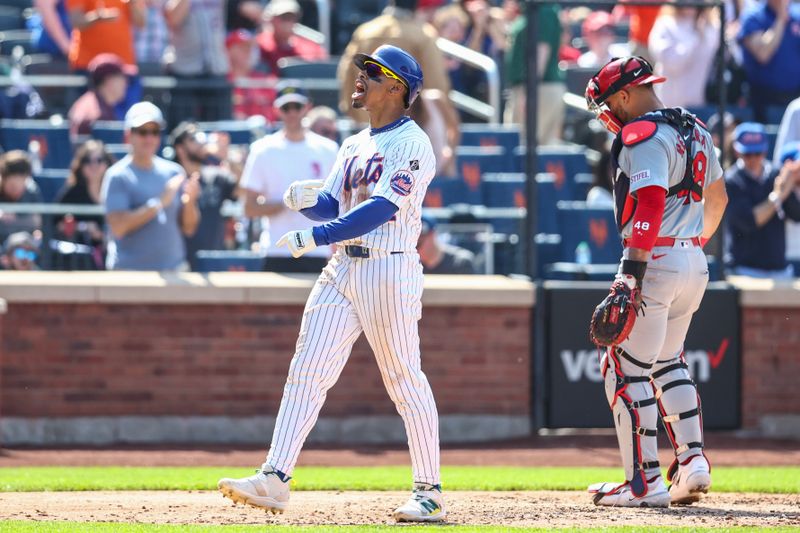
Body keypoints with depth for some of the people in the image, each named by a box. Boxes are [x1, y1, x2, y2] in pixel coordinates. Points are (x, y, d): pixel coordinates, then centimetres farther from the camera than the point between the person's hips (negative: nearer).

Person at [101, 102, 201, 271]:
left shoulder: (174, 172, 9)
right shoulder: (117, 176, -5)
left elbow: (188, 228, 10)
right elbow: (118, 227, -17)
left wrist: (189, 201, -10)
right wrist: (158, 203, -20)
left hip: (174, 270, 5)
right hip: (130, 271, -5)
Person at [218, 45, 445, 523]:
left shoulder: (412, 144, -8)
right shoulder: (355, 146, 19)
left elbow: (382, 209, -19)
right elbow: (333, 206, 16)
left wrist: (316, 237, -25)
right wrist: (309, 200, -8)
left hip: (391, 271, -8)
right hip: (342, 269, 8)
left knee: (405, 381, -2)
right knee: (307, 372, -2)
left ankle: (430, 493, 6)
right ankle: (275, 479, -8)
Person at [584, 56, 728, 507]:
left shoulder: (645, 136, -13)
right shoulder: (695, 131, 15)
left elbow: (649, 208, -24)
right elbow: (717, 198, 26)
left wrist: (631, 276, -29)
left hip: (656, 261, -9)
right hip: (695, 264, 9)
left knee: (627, 370, -5)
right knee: (667, 362, 21)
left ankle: (646, 483, -8)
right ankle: (693, 461, 10)